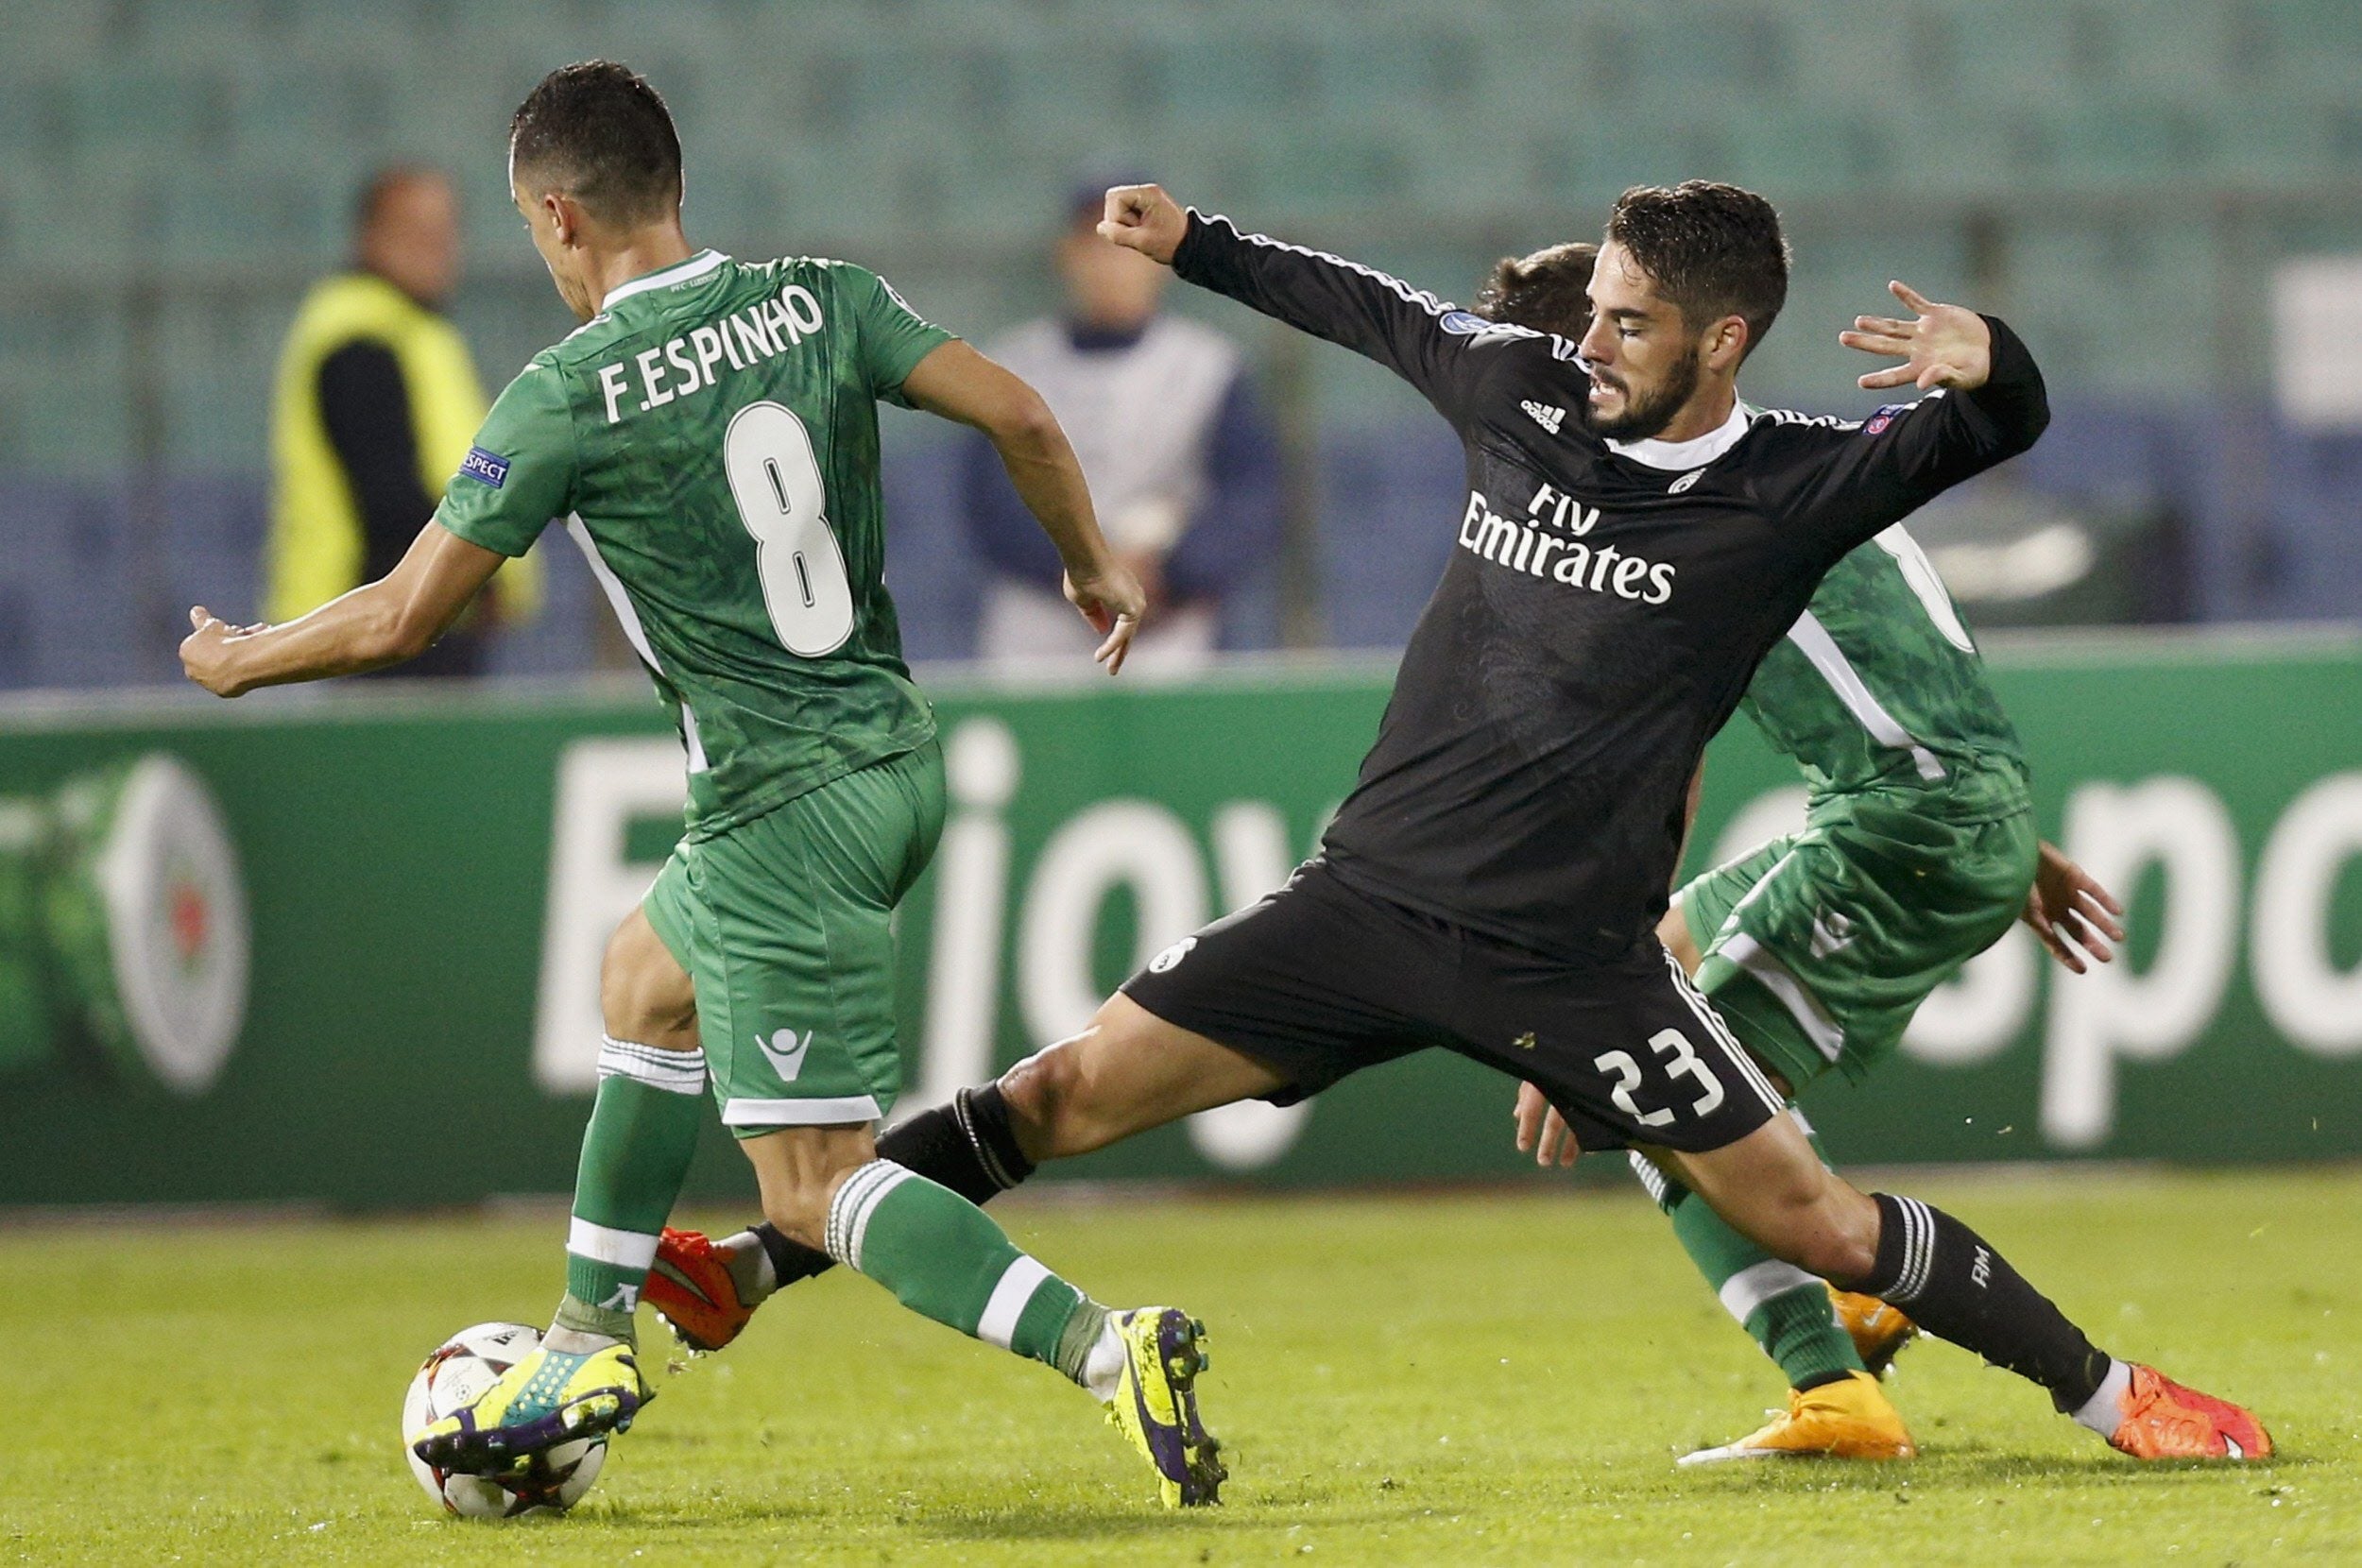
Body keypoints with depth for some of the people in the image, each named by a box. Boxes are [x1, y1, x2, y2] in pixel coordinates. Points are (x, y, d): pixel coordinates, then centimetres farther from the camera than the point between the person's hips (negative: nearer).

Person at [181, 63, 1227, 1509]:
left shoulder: (567, 396, -13)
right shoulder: (817, 301, 1)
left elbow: (403, 619, -8)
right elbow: (1019, 416, -4)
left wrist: (239, 664, 11)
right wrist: (1092, 564, 15)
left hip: (782, 810, -8)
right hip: (900, 757, 8)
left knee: (818, 1186, -5)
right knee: (645, 980, 29)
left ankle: (1109, 1350, -23)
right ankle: (588, 1349, 35)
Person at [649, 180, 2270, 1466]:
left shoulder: (1788, 491, -8)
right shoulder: (1525, 393, 3)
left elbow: (2001, 427, -15)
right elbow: (1375, 309, 22)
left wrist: (1984, 370, -37)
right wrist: (1195, 245, 30)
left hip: (1573, 955, -3)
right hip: (1372, 895, 3)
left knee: (1805, 1217, -3)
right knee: (1074, 1088, -2)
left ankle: (2106, 1392, 14)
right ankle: (757, 1267, 3)